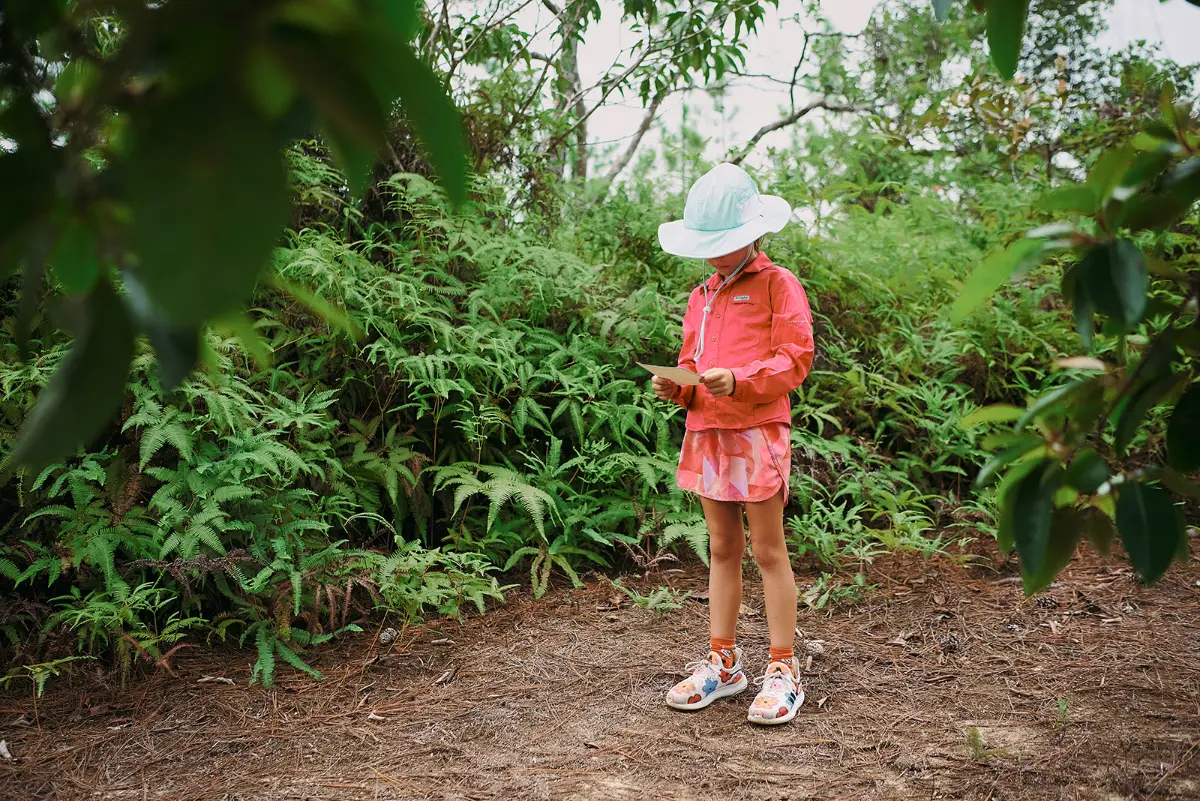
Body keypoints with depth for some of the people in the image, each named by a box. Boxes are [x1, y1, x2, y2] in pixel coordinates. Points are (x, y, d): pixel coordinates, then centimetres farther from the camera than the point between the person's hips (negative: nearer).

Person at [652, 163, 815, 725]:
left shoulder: (778, 285, -2)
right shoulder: (702, 296, 19)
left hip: (758, 430, -6)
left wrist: (738, 380, -23)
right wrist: (676, 387, -1)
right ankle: (722, 662, 20)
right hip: (707, 430, 7)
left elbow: (795, 358, -11)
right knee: (722, 549, 11)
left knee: (768, 551, -1)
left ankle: (783, 671, 8)